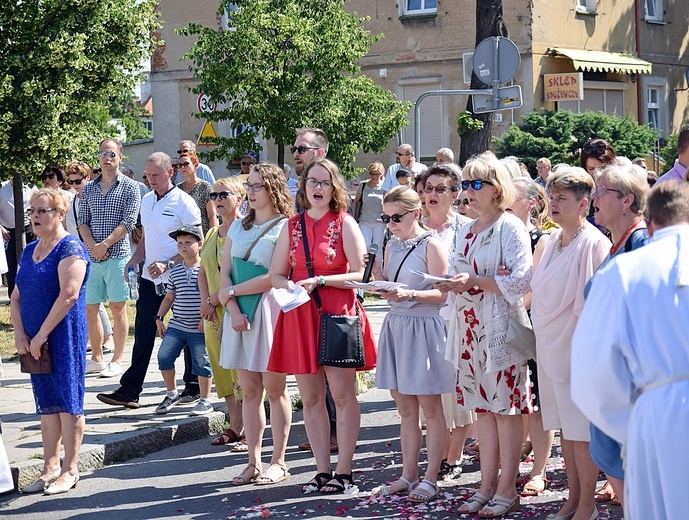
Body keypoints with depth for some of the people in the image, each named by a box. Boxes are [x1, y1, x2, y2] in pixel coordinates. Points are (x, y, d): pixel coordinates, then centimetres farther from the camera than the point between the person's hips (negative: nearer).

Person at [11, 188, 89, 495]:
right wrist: (19, 333, -2)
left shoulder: (70, 249, -10)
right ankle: (50, 468, 17)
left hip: (64, 338, -8)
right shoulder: (29, 251, 14)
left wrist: (42, 334, -19)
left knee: (67, 402, -2)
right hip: (34, 341, 8)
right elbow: (17, 296, 14)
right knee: (46, 404, 11)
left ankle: (70, 470, 4)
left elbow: (68, 294, -19)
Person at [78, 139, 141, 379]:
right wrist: (92, 246, -8)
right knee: (89, 309, 6)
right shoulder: (88, 189, 13)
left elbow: (128, 222, -8)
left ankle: (117, 361, 5)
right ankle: (96, 359, 16)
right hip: (92, 257, 5)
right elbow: (82, 222, 10)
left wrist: (104, 245, -15)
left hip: (117, 255, -5)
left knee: (118, 309, -1)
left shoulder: (129, 187, 0)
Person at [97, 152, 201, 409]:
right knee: (143, 333, 4)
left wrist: (168, 264, -20)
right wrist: (133, 261, 6)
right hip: (149, 278, 6)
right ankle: (129, 390, 4)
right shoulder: (146, 200, 13)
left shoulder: (184, 202, -10)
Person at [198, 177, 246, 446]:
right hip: (214, 314, 8)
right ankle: (235, 427, 17)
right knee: (223, 371, 10)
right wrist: (205, 302, 2)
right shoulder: (212, 234, 17)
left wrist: (215, 299, -13)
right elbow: (203, 271, 19)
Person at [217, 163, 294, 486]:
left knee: (274, 389, -1)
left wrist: (231, 292, -7)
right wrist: (233, 309, -8)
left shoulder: (285, 227, -5)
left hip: (269, 311, -6)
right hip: (238, 313, 6)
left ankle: (278, 462, 6)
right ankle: (254, 462, 10)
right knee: (249, 391, 6)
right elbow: (224, 272, 8)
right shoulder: (238, 227, 15)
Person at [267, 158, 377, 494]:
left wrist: (319, 280, -15)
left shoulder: (345, 224, 0)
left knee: (341, 393, -4)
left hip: (337, 314, -4)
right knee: (310, 396, 5)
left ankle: (343, 472, 2)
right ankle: (322, 471, 11)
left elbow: (359, 274, -5)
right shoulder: (292, 226, 12)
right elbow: (275, 275, 14)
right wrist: (289, 286, -8)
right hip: (300, 316, 4)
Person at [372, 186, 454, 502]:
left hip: (424, 328, -7)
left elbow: (442, 294, -14)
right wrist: (376, 274, -3)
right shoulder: (392, 246, 11)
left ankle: (430, 479, 5)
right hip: (395, 326, 7)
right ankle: (408, 475, 19)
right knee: (405, 408, 11)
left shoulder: (431, 244, -10)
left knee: (429, 408, 1)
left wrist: (410, 294, -27)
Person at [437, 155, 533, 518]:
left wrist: (474, 281, -18)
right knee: (484, 408, 9)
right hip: (470, 326, 7)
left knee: (506, 408, -2)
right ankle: (487, 487, 14)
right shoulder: (467, 231, 16)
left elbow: (520, 281, -16)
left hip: (501, 327, -7)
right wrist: (451, 284, 1)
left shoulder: (510, 227, -8)